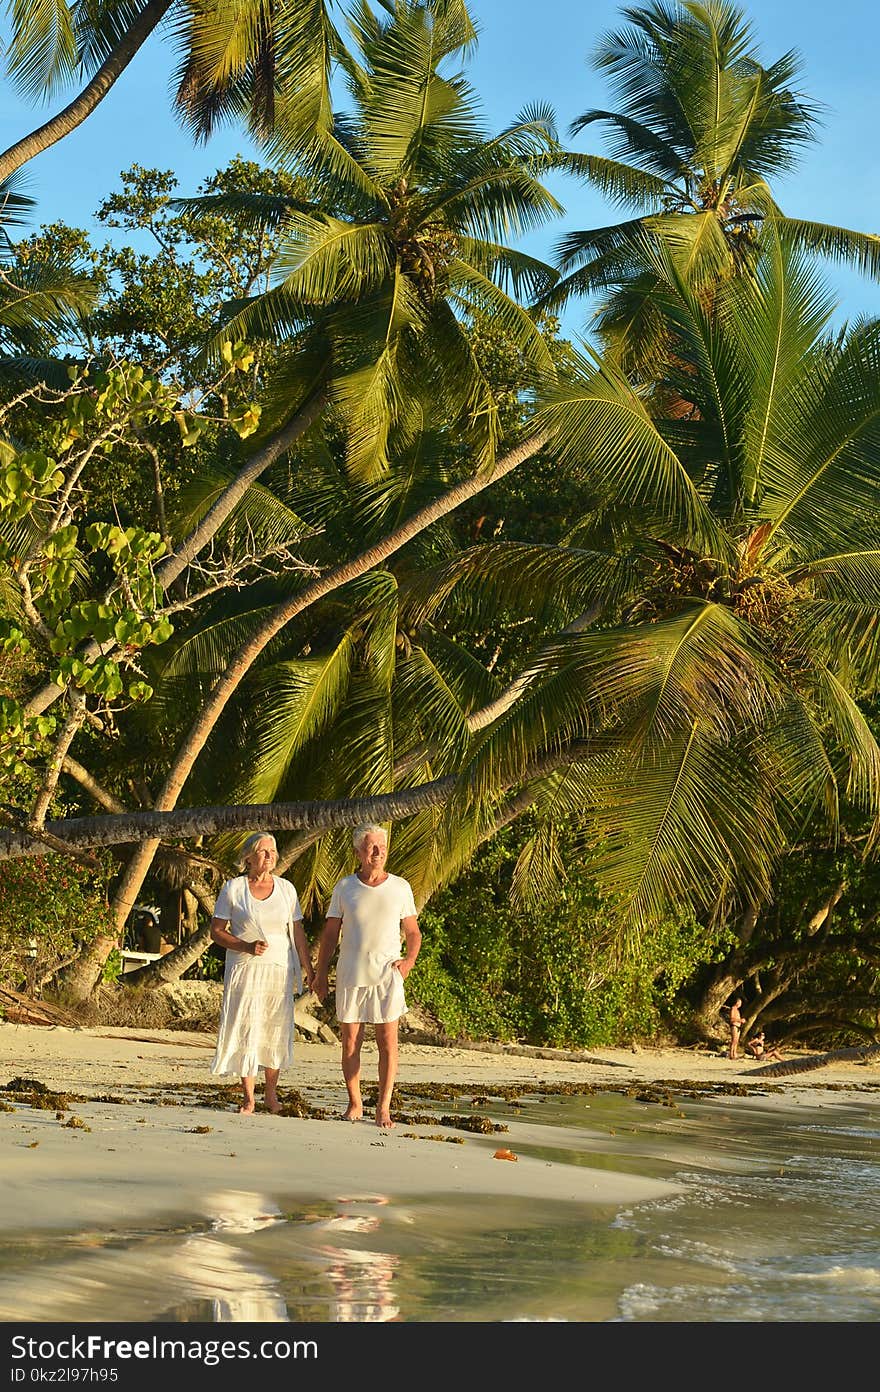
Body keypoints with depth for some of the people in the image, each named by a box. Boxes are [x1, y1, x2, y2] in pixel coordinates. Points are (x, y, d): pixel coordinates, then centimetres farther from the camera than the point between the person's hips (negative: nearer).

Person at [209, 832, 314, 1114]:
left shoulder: (286, 888, 6)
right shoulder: (233, 888, -1)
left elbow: (298, 932, 9)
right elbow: (216, 931, -1)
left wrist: (308, 969, 4)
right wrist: (247, 947, -15)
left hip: (279, 969, 2)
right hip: (244, 969, -2)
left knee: (276, 1030, 3)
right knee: (245, 1029, -5)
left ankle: (271, 1093, 17)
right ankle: (248, 1098, 2)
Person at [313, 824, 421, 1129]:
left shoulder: (400, 887, 5)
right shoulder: (345, 887, 5)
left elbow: (413, 932, 12)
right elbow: (329, 934, 10)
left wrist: (409, 960, -6)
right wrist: (321, 974, 5)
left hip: (387, 975, -1)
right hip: (350, 975, 1)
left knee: (388, 1042, -6)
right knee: (350, 1043, 4)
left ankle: (383, 1108, -1)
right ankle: (354, 1104, 17)